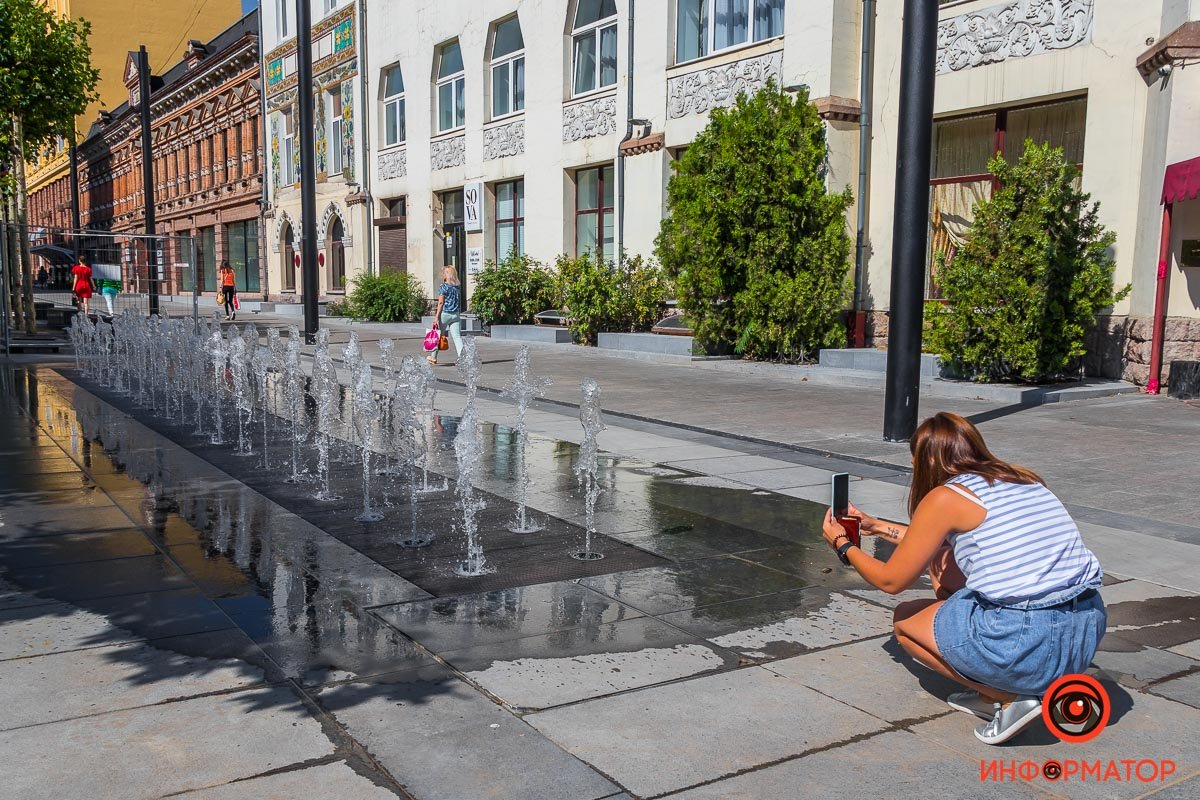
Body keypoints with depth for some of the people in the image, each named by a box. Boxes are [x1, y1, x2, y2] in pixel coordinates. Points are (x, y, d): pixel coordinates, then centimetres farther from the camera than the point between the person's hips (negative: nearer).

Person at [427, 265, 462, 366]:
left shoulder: (443, 287, -9)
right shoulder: (458, 287, 8)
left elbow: (441, 302, -12)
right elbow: (459, 302, 11)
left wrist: (437, 316, -10)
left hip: (445, 314, -4)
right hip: (456, 315, 4)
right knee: (457, 337, -1)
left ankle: (433, 358, 22)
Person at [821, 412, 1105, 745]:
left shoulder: (946, 497, -5)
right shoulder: (1024, 480, 17)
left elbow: (892, 581, 6)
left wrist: (843, 545, 23)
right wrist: (878, 527, 40)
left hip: (1028, 648, -8)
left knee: (905, 619, 18)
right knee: (944, 561, 24)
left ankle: (1009, 697, 5)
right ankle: (990, 691, 19)